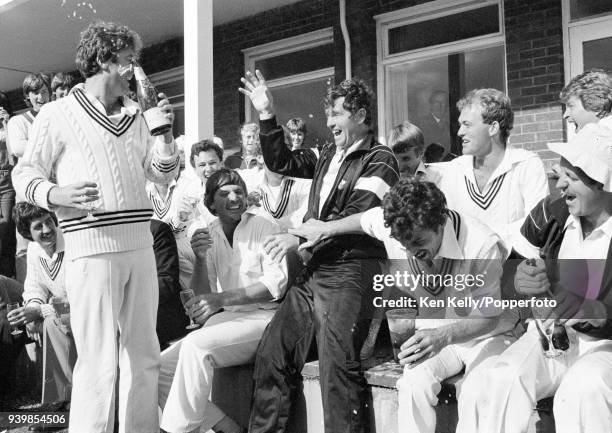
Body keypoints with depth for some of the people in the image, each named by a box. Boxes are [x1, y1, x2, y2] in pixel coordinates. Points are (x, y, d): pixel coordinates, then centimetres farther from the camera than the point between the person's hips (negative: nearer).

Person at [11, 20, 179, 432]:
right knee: (99, 363, -6)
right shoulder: (59, 114, 1)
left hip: (140, 244, 6)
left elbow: (164, 175, 19)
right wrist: (54, 193, -18)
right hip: (91, 247, -6)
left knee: (145, 356, 11)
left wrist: (165, 134, 3)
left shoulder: (135, 115, 17)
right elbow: (25, 173, 2)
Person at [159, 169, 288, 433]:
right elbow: (202, 297, 8)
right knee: (161, 368, -9)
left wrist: (222, 298, -21)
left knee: (195, 345, -30)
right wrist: (200, 259, -11)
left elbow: (278, 282, -13)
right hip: (228, 320, 6)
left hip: (263, 316, -6)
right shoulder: (211, 235, 11)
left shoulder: (262, 224, -3)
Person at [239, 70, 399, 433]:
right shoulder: (328, 156, 18)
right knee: (272, 354, 6)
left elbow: (356, 217, -14)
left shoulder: (379, 159, -3)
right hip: (313, 271, 7)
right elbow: (281, 162, 25)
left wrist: (301, 237, -15)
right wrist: (267, 116, 15)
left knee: (337, 369, -12)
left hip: (350, 274, -7)